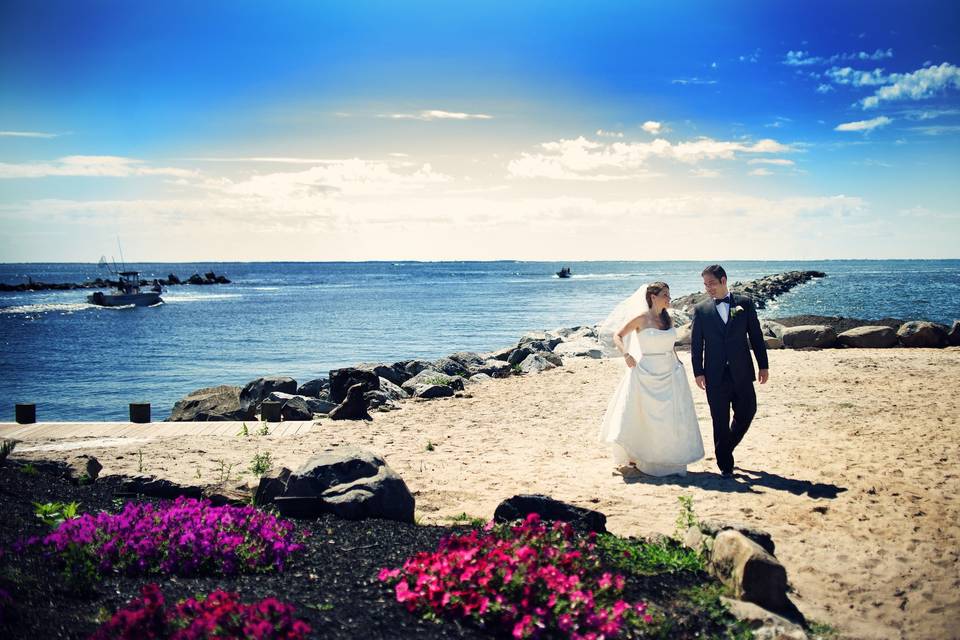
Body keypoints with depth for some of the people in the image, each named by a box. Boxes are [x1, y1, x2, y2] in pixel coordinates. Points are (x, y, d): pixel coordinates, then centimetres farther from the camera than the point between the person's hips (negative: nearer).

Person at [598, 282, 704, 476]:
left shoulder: (668, 319, 8)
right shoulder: (641, 318, -7)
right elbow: (617, 336, -2)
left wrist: (678, 364, 11)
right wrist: (626, 355, -15)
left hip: (670, 373, 5)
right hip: (647, 373, -5)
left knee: (672, 418, 6)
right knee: (641, 417, 0)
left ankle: (669, 460, 18)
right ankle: (632, 459, 11)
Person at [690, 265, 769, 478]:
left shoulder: (744, 303, 4)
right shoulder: (700, 310, 3)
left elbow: (756, 336, 6)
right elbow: (696, 344, 3)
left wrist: (763, 365, 3)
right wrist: (698, 372, -3)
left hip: (741, 372, 1)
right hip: (716, 376, -1)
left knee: (747, 412, 4)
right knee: (720, 421, 1)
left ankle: (725, 449, 28)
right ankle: (725, 464, 10)